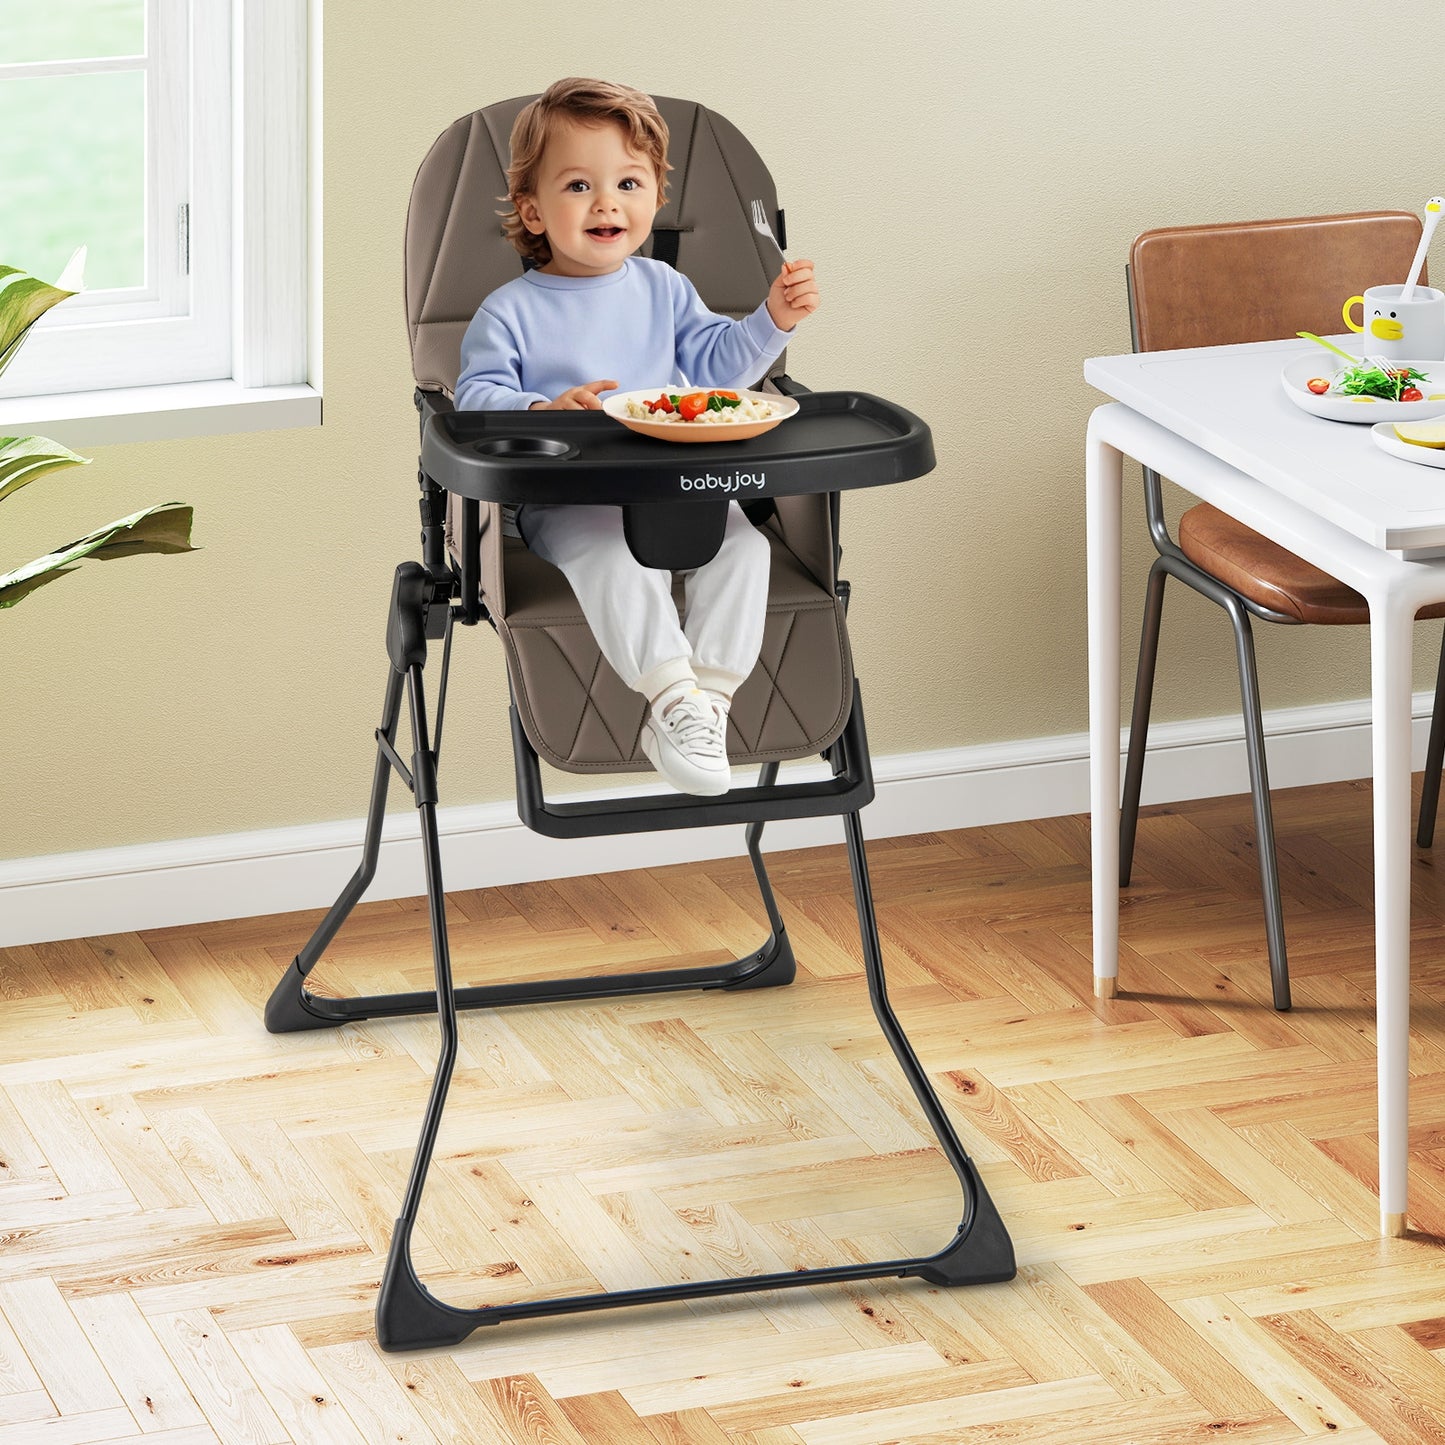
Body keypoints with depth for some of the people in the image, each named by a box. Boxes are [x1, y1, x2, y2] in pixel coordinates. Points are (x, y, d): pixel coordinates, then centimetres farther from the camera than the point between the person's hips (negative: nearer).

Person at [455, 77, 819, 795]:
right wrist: (547, 410, -27)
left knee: (741, 541, -22)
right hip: (566, 499, -4)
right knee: (614, 551, -36)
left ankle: (707, 696, -22)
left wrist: (772, 319, 0)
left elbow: (715, 363, 16)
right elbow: (475, 399, -9)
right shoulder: (510, 312, -2)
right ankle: (672, 691, -32)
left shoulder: (663, 288, 13)